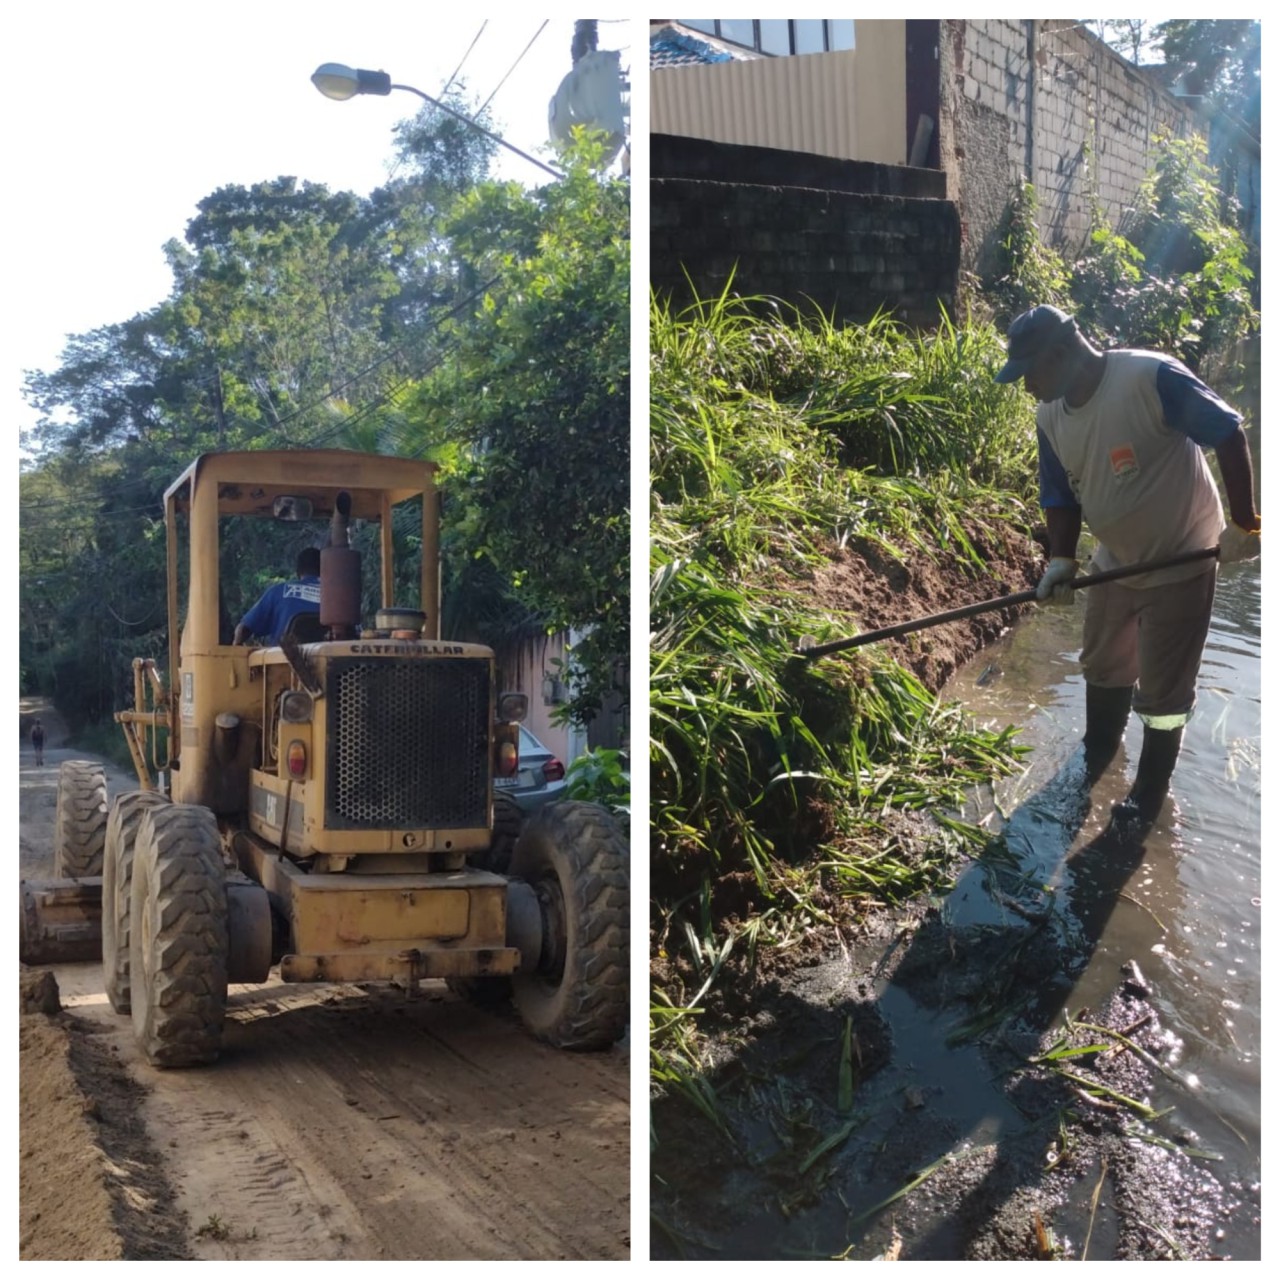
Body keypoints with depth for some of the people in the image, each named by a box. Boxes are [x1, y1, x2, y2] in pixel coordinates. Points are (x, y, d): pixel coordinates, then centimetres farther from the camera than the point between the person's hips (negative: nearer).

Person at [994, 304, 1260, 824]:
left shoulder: (1151, 378, -28)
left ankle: (1151, 788, 25)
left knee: (1162, 689, 4)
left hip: (1181, 563, -6)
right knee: (1102, 667, 22)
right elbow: (1060, 494, 4)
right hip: (1116, 562, 7)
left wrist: (1243, 524, -18)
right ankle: (1096, 755, 47)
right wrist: (1061, 559, -11)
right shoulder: (1049, 417, -5)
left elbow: (1229, 435, -22)